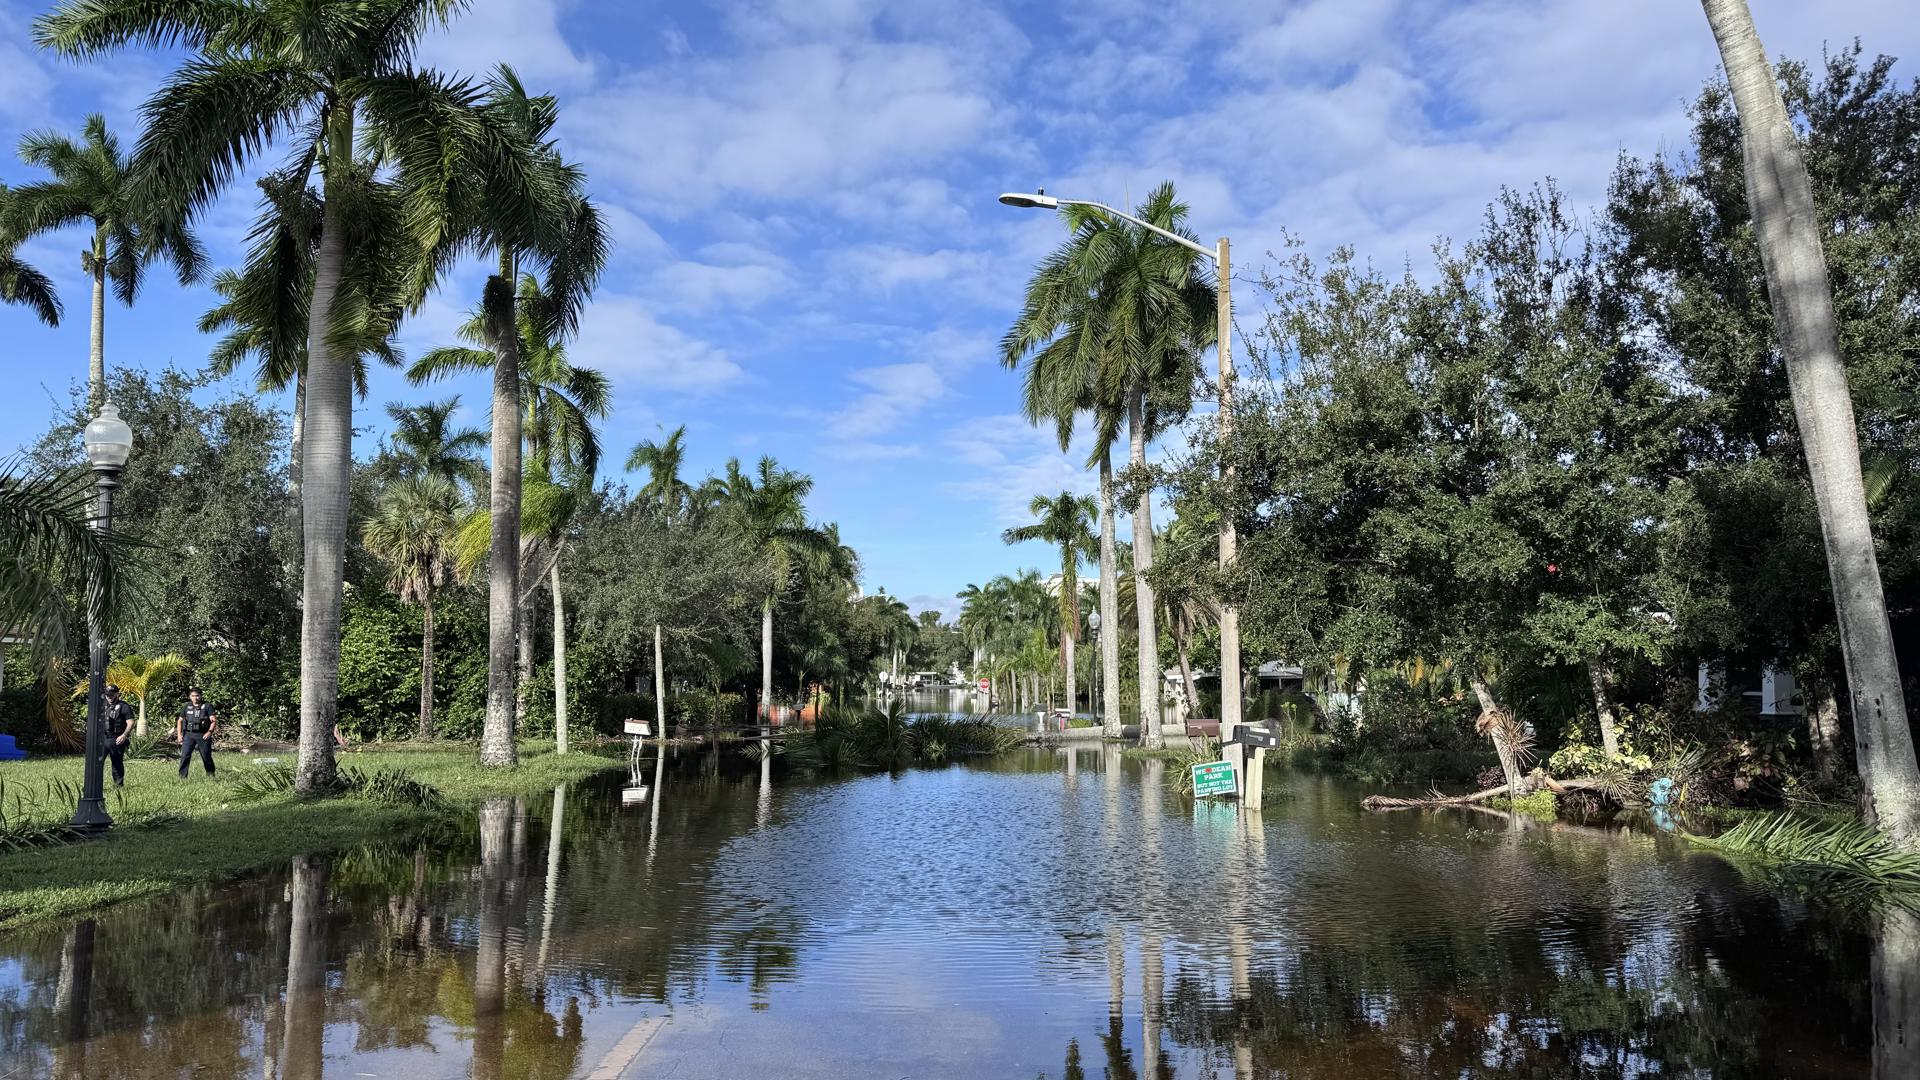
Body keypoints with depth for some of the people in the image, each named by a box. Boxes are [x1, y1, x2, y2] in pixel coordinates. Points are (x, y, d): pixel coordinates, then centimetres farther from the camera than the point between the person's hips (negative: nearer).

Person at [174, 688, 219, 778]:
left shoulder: (207, 706, 0)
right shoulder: (186, 707, 10)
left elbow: (214, 720, -7)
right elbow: (180, 720, 18)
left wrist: (210, 732, -20)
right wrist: (179, 734, 7)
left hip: (203, 735, -2)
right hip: (188, 735, 2)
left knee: (206, 756, 6)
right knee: (185, 756, -9)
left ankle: (210, 774, 22)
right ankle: (182, 776, -6)